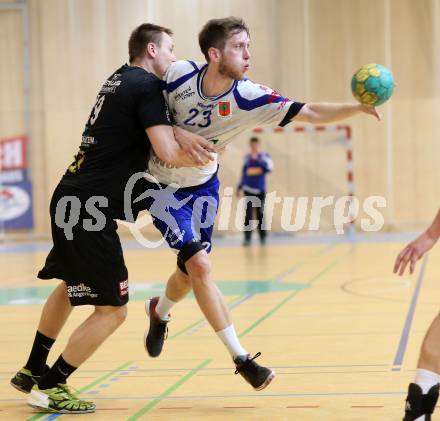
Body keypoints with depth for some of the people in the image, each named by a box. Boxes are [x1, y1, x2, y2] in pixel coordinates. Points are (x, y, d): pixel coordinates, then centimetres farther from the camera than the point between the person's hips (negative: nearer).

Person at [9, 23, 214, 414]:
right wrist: (201, 156, 0)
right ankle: (49, 387, 5)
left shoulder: (121, 78, 15)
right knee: (112, 310, -2)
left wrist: (181, 133, -6)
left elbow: (149, 123, 16)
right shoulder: (147, 85, -11)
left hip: (69, 201, 10)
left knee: (70, 285, 30)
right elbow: (169, 153, -20)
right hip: (91, 210, -10)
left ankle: (32, 370, 39)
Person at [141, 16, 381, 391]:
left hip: (202, 187, 3)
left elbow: (311, 113, -26)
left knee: (191, 271, 11)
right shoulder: (179, 74, -24)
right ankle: (240, 358, -7)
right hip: (162, 186, -3)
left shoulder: (248, 97, -21)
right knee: (200, 265, -16)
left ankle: (159, 312, 47)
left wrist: (359, 108, -39)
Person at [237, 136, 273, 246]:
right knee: (248, 214, -6)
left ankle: (263, 237, 16)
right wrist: (239, 187, 15)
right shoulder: (247, 157, 10)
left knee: (260, 214, 5)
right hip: (248, 189, 1)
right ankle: (247, 238, -6)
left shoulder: (265, 156, 1)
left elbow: (269, 168, -17)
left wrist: (256, 159, -22)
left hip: (260, 190, -1)